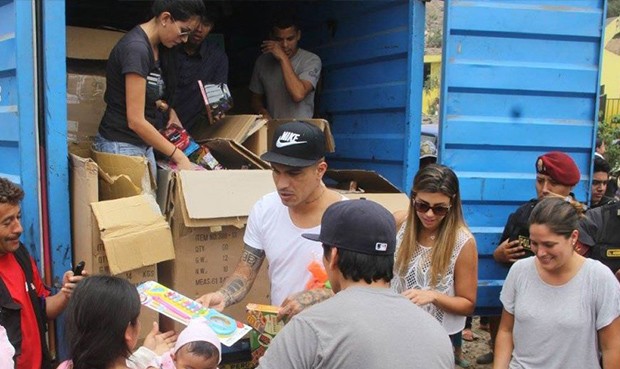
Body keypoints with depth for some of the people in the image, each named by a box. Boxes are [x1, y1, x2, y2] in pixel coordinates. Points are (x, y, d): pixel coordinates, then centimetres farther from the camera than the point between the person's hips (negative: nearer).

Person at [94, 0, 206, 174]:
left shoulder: (158, 47, 7)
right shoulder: (137, 48, -20)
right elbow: (135, 121, -21)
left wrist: (169, 110, 4)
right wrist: (178, 156, -16)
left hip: (144, 145, 9)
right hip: (121, 146, -9)